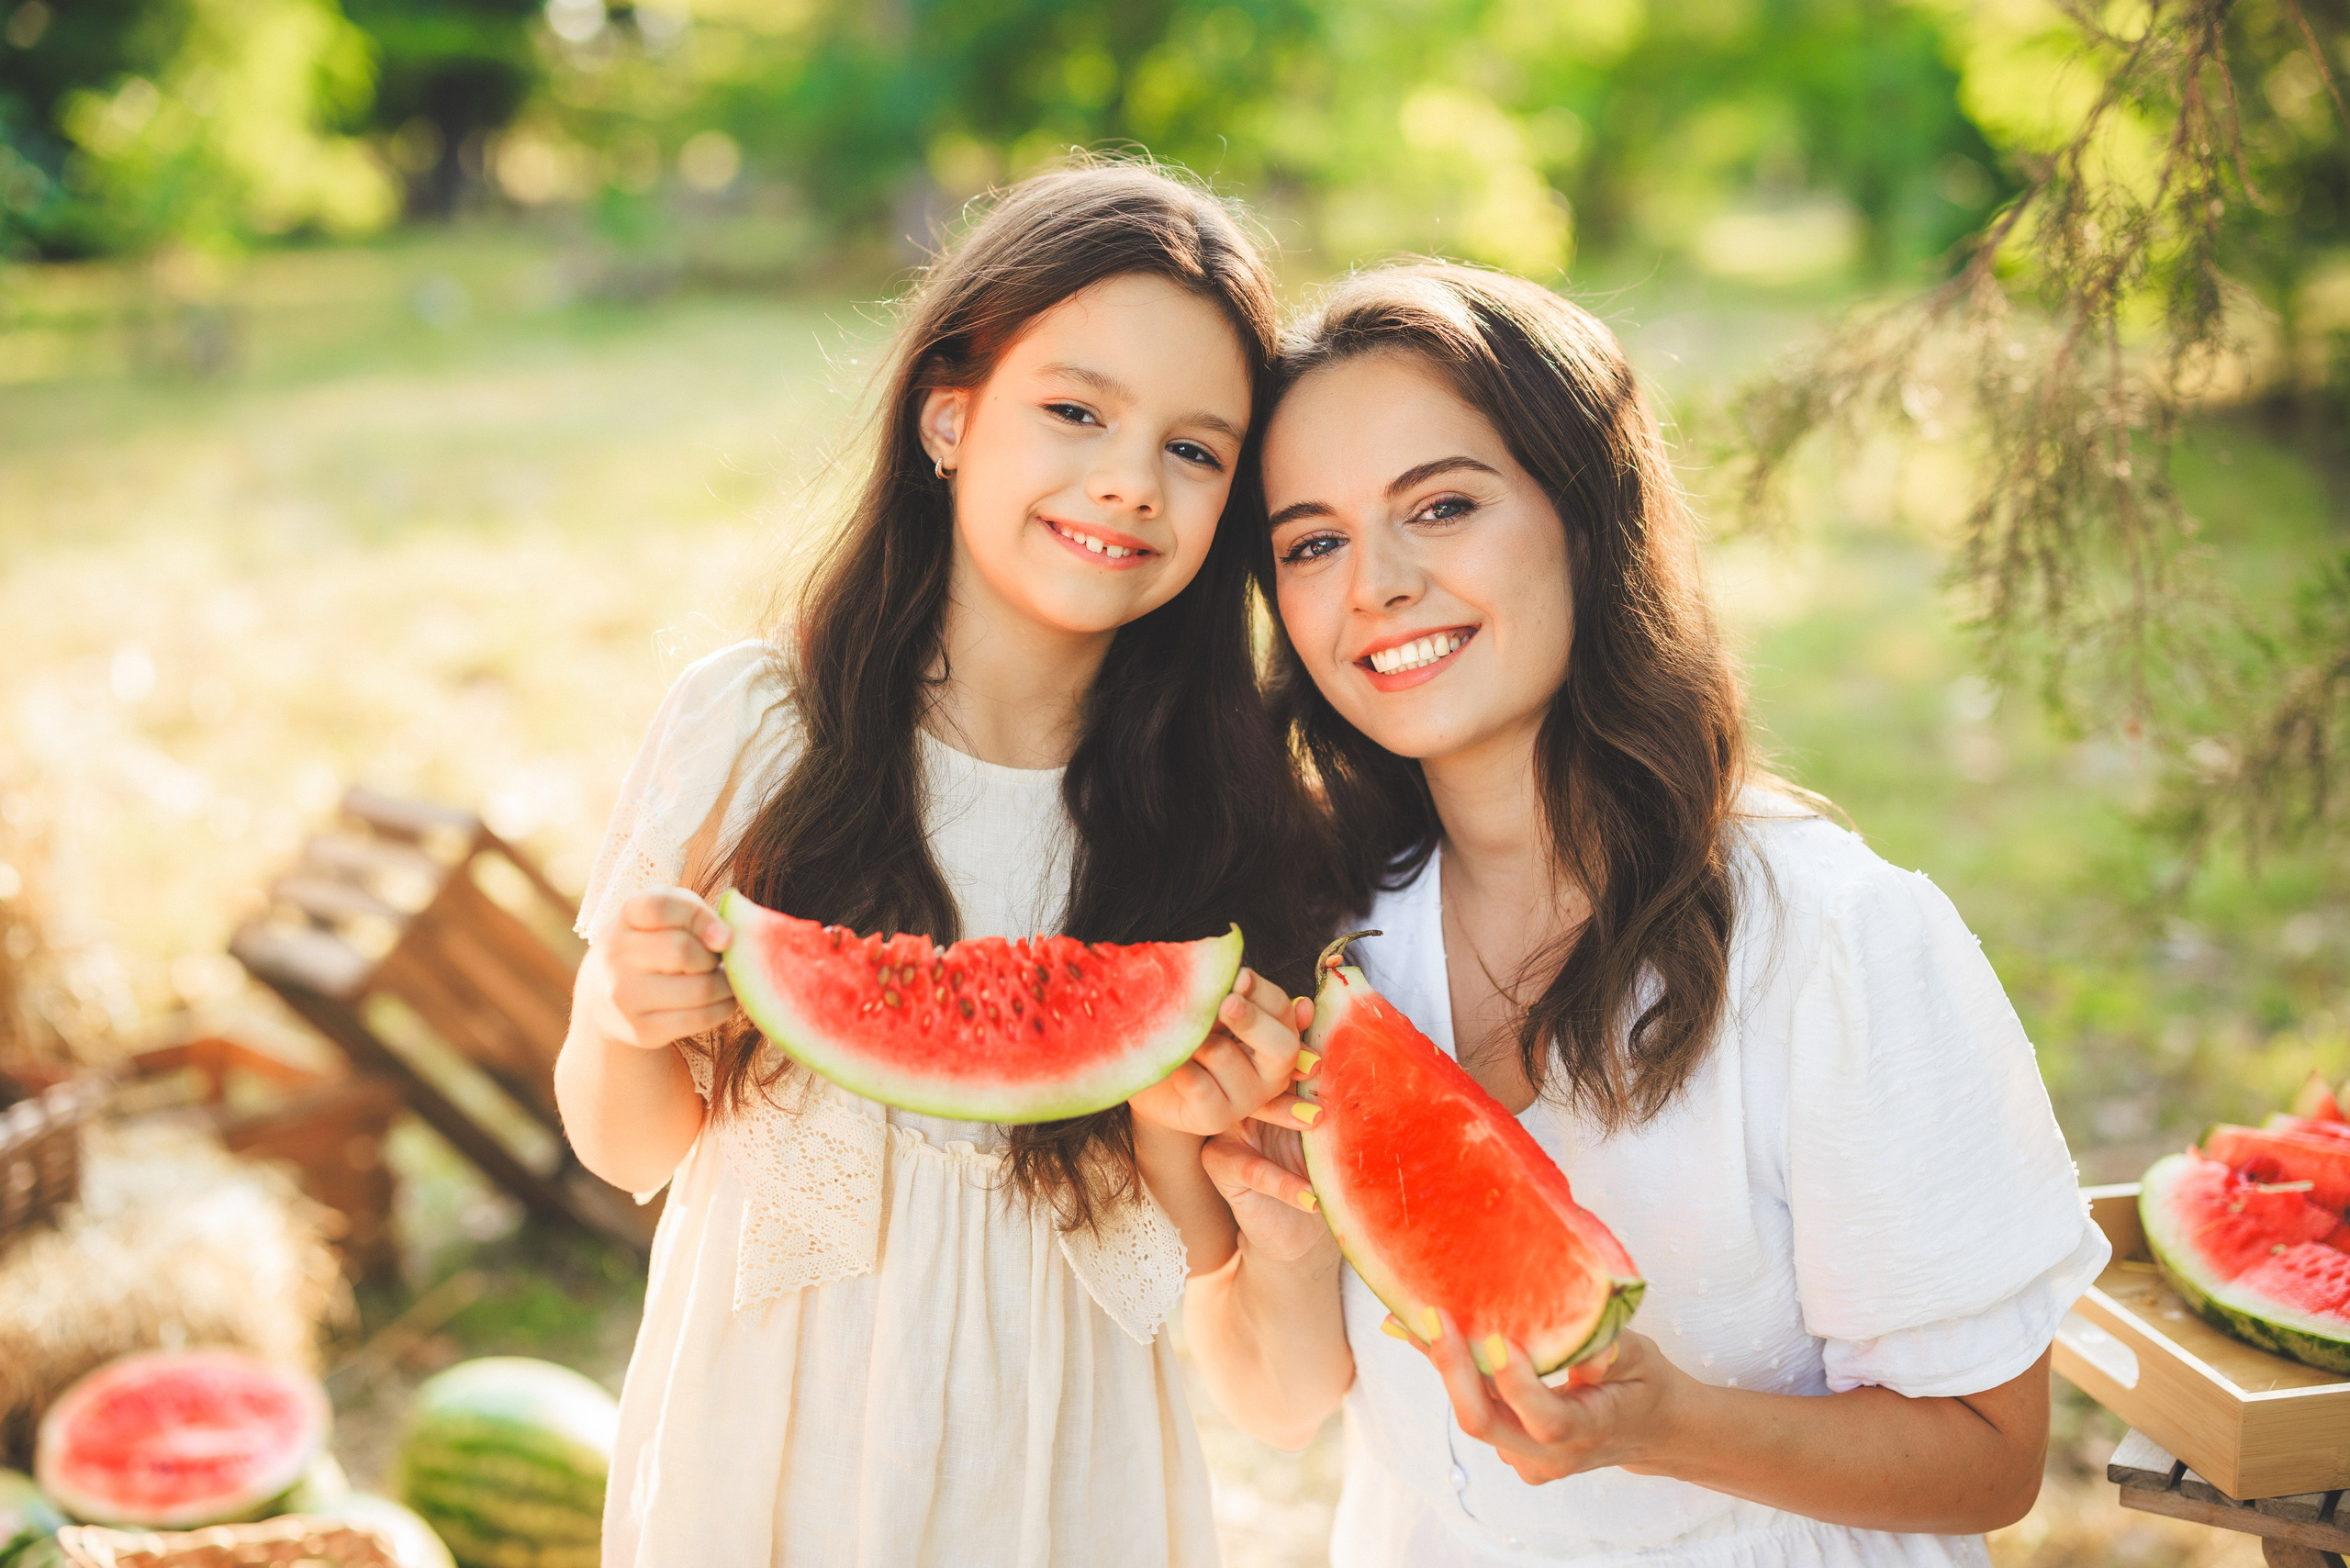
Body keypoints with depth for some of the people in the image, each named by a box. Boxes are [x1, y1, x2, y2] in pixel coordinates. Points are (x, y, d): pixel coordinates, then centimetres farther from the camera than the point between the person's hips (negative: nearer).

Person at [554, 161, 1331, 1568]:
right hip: (770, 1448, 0)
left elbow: (1211, 1267, -4)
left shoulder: (1225, 806, -11)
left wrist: (1173, 1130, -23)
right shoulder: (751, 726, -14)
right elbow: (629, 1145, -5)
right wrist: (625, 1026, -24)